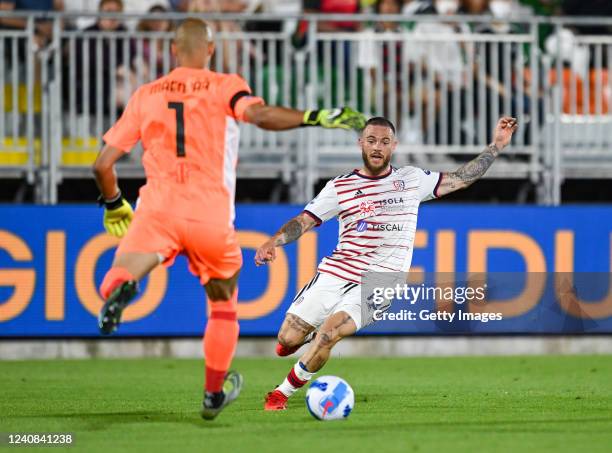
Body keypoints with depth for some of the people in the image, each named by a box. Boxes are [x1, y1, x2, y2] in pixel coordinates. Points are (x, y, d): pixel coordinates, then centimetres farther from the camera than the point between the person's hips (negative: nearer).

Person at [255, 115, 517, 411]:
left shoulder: (411, 180, 9)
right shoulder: (340, 187, 5)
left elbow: (460, 178, 15)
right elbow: (304, 221, 1)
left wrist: (496, 146, 11)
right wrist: (273, 242, -17)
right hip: (335, 273, 2)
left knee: (328, 332, -26)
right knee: (286, 341, -4)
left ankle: (285, 392, -6)